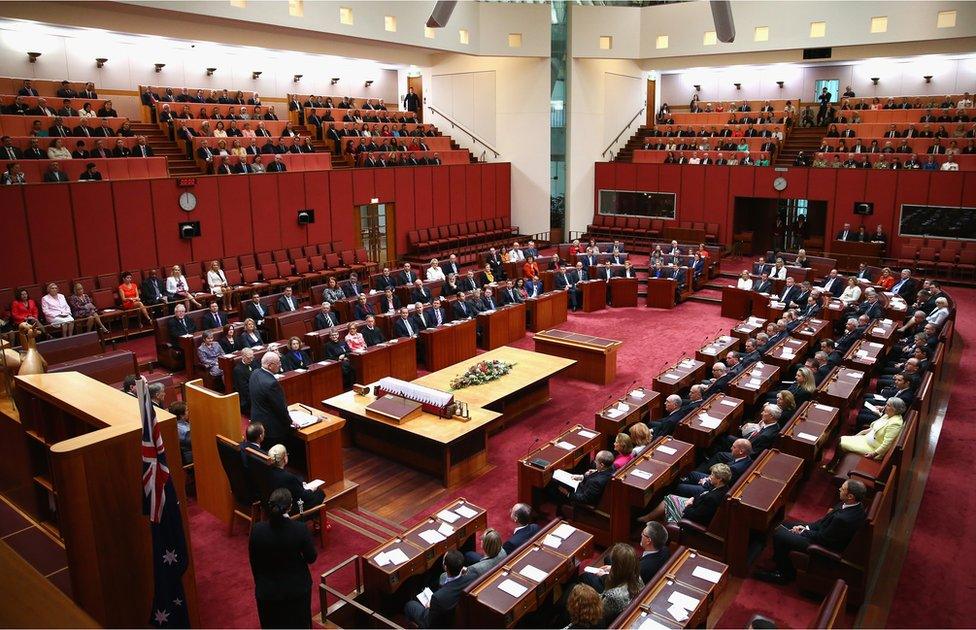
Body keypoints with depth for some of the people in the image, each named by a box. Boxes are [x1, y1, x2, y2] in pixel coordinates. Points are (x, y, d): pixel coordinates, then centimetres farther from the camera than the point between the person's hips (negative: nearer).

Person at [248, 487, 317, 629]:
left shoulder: (257, 530, -19)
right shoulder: (300, 528, -23)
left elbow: (253, 563, -6)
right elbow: (311, 558, -11)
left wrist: (259, 584, 10)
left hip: (268, 590, 1)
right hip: (297, 587, -1)